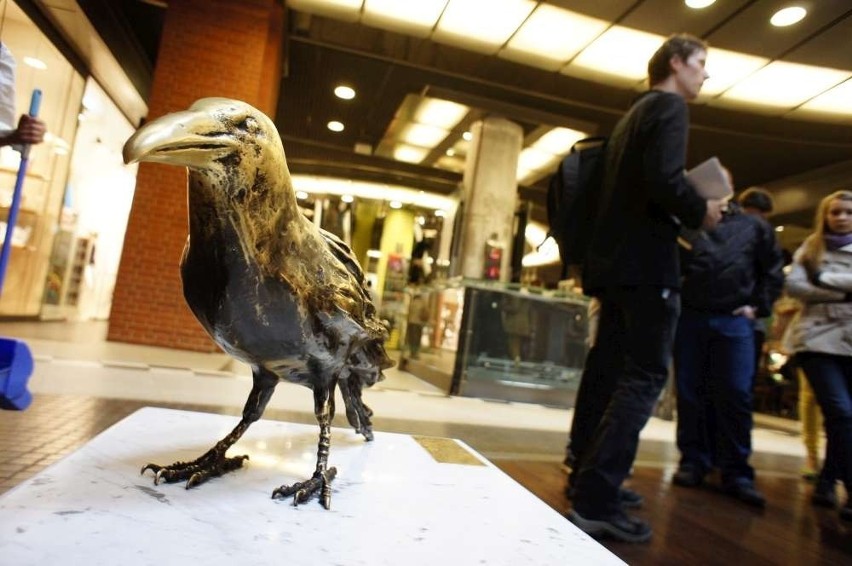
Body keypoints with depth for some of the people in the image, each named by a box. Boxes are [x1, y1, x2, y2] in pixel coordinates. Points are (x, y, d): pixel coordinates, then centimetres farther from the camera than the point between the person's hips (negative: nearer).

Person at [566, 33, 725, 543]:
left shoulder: (634, 113, 25)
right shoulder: (670, 107, -2)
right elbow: (664, 179, -20)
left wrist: (683, 213, 17)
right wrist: (701, 213, -4)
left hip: (613, 261, 9)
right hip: (646, 264, -9)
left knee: (616, 375, 12)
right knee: (645, 377, -8)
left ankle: (592, 484, 19)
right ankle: (595, 502, -8)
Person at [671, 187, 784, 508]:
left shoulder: (756, 226, 14)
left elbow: (773, 272, 14)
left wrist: (759, 306, 4)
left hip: (734, 320, 0)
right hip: (690, 316, 0)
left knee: (736, 395, -3)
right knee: (690, 392, 3)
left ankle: (736, 472, 6)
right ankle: (693, 461, 13)